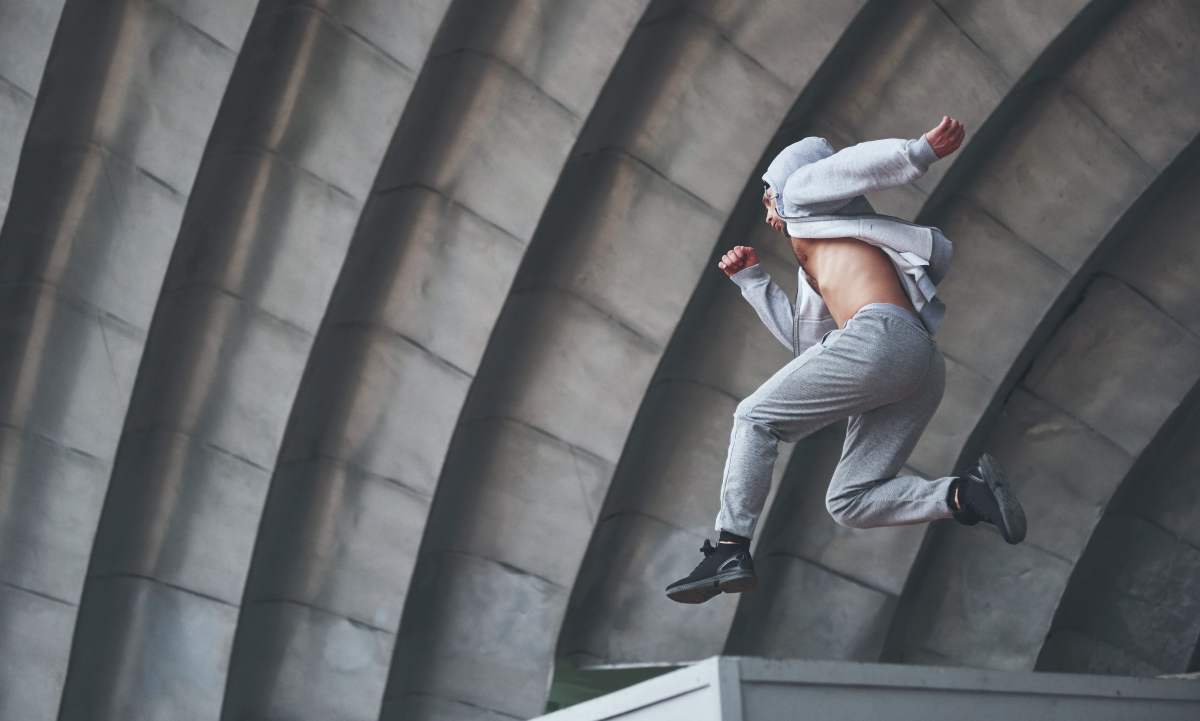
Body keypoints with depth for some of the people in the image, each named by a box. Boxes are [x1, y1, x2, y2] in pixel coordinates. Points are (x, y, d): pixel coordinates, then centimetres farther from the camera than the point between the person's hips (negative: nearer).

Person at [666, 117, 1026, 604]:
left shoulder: (803, 190, 19)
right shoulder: (818, 272, 39)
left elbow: (854, 164, 2)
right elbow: (805, 340, 38)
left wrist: (920, 149, -11)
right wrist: (752, 280, 42)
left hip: (879, 336, -8)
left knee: (754, 419, 3)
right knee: (849, 502, 5)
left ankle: (731, 551, -7)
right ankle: (967, 494, -12)